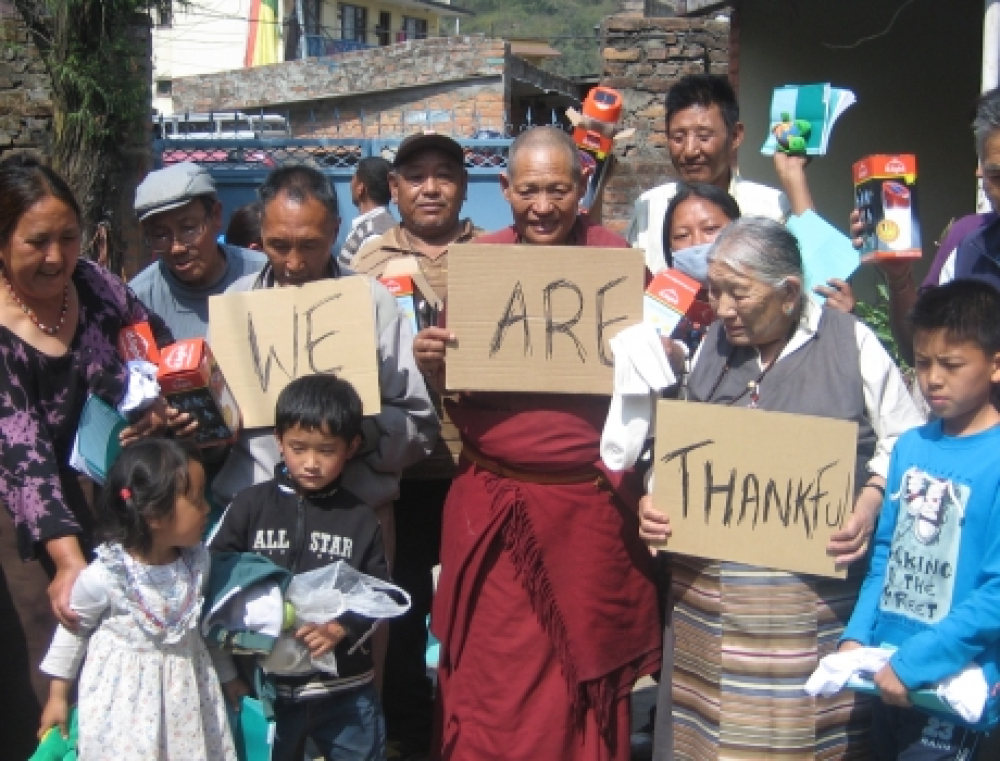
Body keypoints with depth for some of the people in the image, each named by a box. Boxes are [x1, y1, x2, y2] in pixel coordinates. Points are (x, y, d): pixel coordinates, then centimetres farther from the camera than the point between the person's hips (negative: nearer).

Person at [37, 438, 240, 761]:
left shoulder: (197, 560, -10)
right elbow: (73, 629, -5)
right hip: (126, 696, -4)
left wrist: (227, 675, 17)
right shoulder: (103, 576, -23)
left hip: (187, 687, 4)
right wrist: (58, 694, 3)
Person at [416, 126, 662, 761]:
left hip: (589, 500, -1)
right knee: (492, 670, 8)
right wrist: (430, 362, -11)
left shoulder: (615, 256, 0)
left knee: (586, 663, 12)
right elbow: (449, 381, 10)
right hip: (492, 499, 1)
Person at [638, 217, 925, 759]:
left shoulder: (852, 343, -2)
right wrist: (653, 498, 0)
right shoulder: (712, 345, 11)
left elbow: (904, 442, 2)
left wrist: (871, 501, -14)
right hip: (711, 589, 4)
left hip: (818, 588, -3)